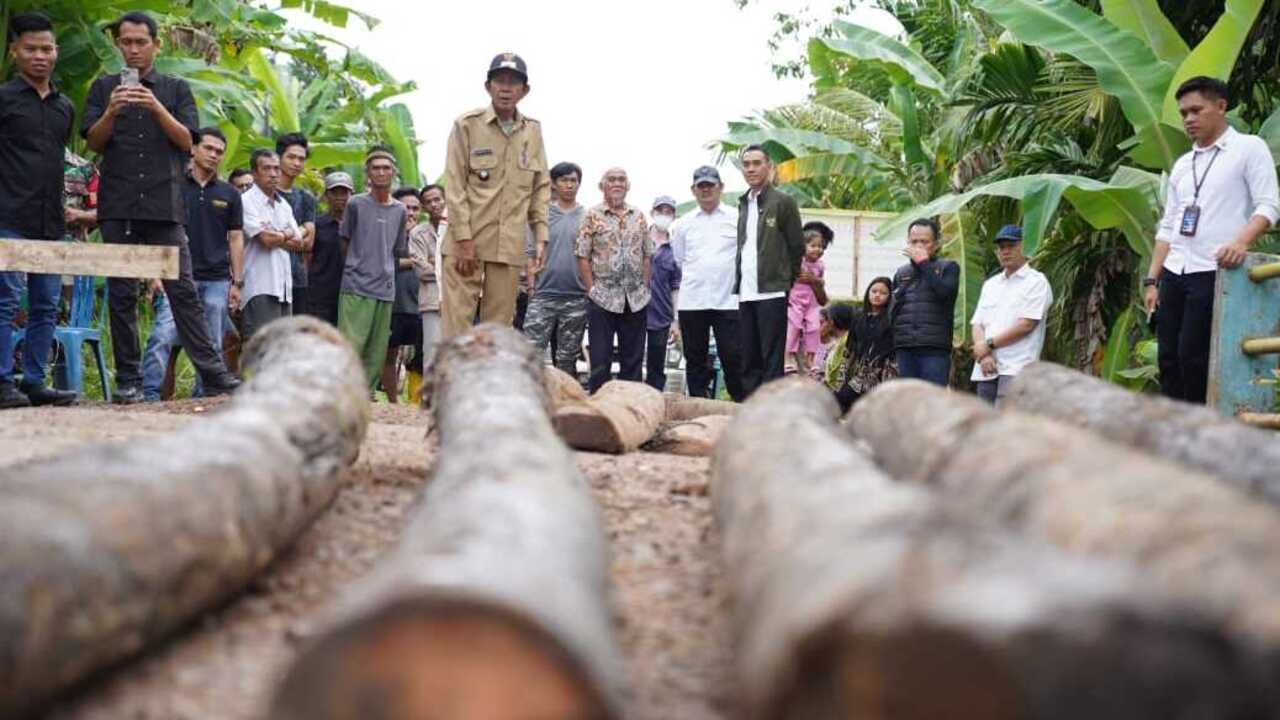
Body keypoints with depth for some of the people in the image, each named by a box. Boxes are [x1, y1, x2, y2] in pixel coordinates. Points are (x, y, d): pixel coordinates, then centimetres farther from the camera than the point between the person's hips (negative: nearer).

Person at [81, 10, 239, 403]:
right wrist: (112, 112, -14)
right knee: (122, 294, 1)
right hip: (118, 205, 1)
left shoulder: (176, 90, 12)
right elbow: (93, 143, 6)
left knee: (183, 290, -4)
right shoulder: (104, 87, 13)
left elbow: (187, 141, 2)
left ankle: (213, 374, -6)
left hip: (164, 204, -1)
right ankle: (128, 379, 5)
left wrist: (157, 108, -14)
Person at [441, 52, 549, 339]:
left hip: (510, 247, 4)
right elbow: (455, 186, -5)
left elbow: (541, 187, 14)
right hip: (467, 242, -4)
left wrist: (540, 237, 5)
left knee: (499, 327, 5)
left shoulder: (533, 131, 10)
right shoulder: (467, 125, -1)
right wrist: (464, 239, -11)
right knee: (456, 322, -7)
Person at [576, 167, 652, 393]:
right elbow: (583, 256, -3)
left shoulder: (639, 216, 11)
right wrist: (591, 288, -8)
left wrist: (645, 287, 4)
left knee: (633, 359, 7)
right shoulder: (592, 216, 0)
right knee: (600, 361, -1)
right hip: (603, 297, -4)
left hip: (636, 299, 4)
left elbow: (647, 255, 13)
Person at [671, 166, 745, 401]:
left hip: (727, 300, -3)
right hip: (691, 301, 3)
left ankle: (742, 407, 3)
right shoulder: (684, 223, 12)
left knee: (732, 356, -5)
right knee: (695, 359, 5)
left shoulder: (736, 218, 4)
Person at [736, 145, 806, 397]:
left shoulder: (783, 202, -3)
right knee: (749, 362, 9)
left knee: (772, 361, -7)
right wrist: (739, 282, 13)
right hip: (746, 293, 6)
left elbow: (797, 246, 0)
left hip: (771, 292, -6)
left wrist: (788, 278, 7)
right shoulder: (742, 204, 15)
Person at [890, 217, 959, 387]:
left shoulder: (948, 268, 8)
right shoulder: (901, 274, 19)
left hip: (935, 349, -4)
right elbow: (891, 312, 20)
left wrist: (924, 263, -8)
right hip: (905, 350, 4)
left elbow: (945, 292, -13)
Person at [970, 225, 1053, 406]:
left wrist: (989, 344, -6)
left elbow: (1027, 324, -9)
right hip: (987, 370, 6)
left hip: (1016, 370, -6)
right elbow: (977, 324, 14)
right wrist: (984, 354, -6)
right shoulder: (990, 284, 21)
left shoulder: (1036, 281, 1)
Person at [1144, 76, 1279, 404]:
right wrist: (1151, 280, 12)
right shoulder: (1182, 164, 19)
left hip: (1214, 273, -6)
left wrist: (1241, 242, -27)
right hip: (1173, 274, 6)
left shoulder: (1249, 148, 1)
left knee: (1193, 358, -10)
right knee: (1168, 359, 3)